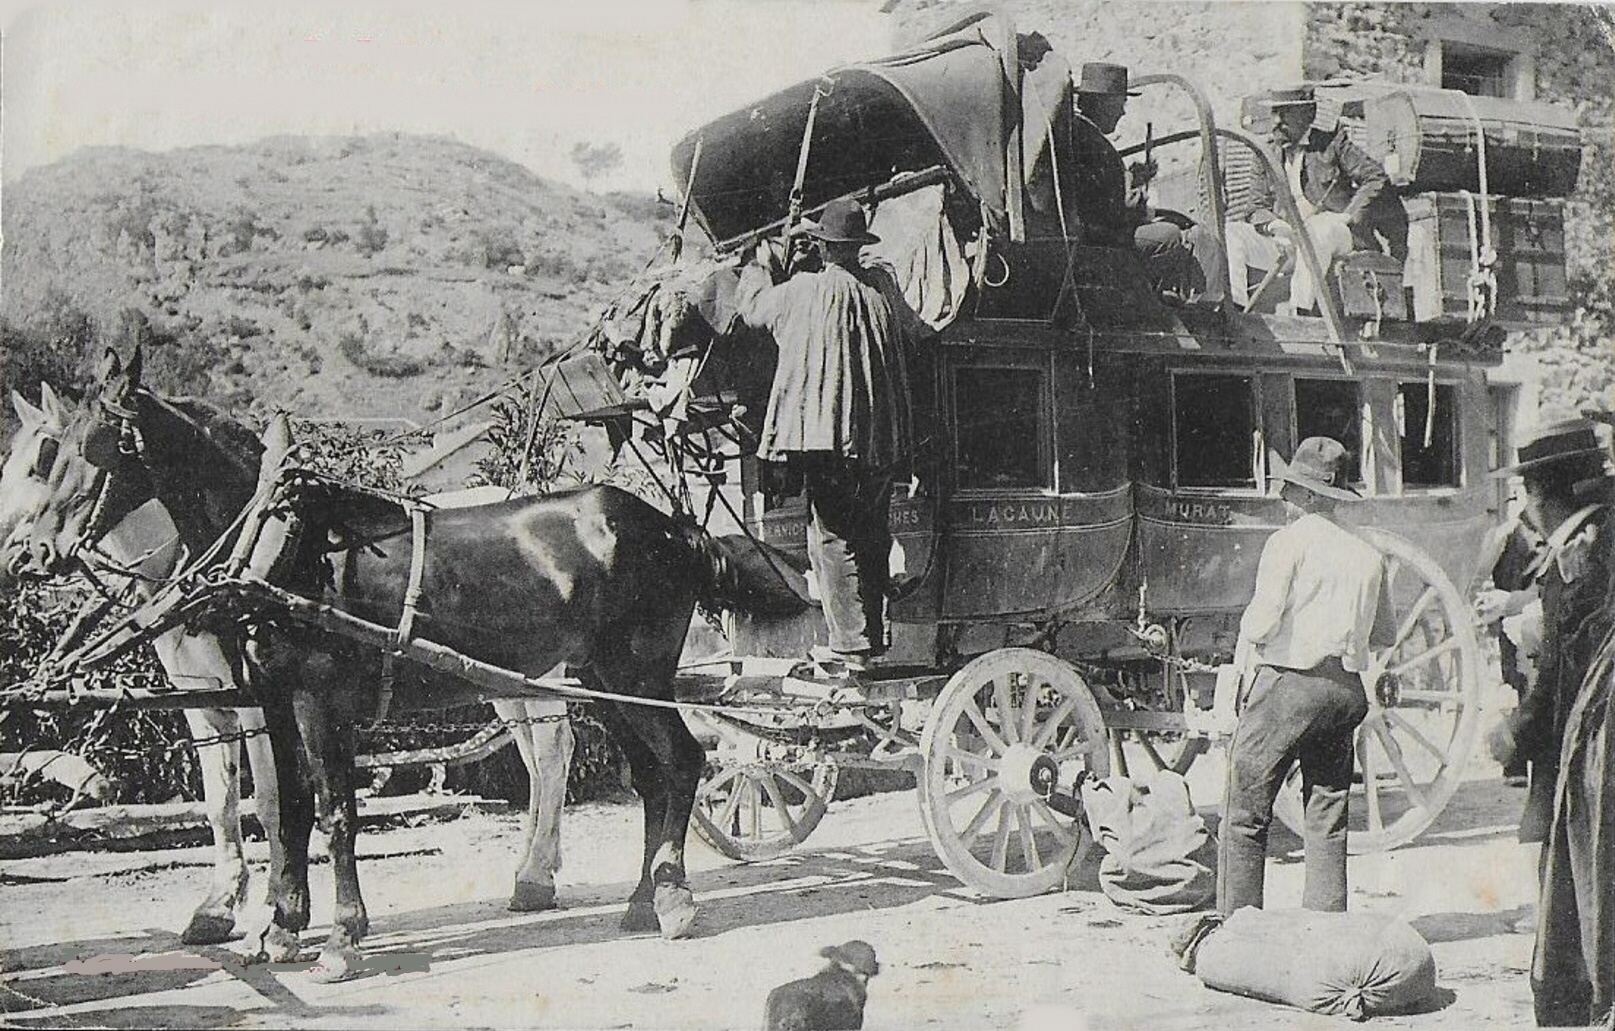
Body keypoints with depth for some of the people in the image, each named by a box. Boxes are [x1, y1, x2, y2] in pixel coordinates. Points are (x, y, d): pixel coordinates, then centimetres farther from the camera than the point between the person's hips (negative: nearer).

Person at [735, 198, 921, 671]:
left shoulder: (805, 290, -9)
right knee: (871, 540, 15)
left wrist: (762, 262, 28)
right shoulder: (883, 288, 5)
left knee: (832, 540, -1)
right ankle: (874, 638, 22)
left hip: (829, 435, -6)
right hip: (883, 439, 6)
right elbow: (913, 329, 25)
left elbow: (752, 305, 8)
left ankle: (853, 648, -4)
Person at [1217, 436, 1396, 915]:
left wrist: (1245, 653, 4)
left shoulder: (1289, 541, -7)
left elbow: (1263, 620, -15)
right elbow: (1385, 633, 19)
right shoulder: (1368, 555, 10)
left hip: (1285, 683, -6)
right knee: (1327, 823, 13)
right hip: (1346, 691, 6)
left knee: (1245, 818, 0)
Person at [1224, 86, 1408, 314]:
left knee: (1316, 228, -39)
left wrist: (1347, 217, -10)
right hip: (1286, 241, 4)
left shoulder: (1332, 144, 4)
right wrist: (1274, 225, -10)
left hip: (1337, 237, -4)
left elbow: (1377, 179, 0)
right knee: (1230, 233, -15)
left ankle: (1299, 310, -44)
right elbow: (1257, 208, 13)